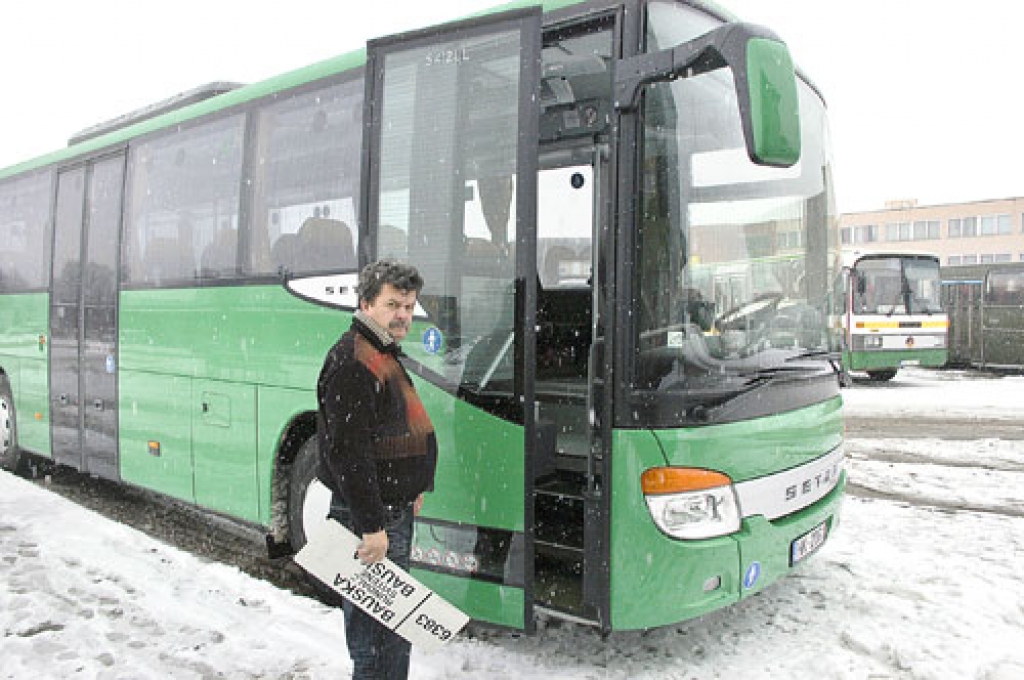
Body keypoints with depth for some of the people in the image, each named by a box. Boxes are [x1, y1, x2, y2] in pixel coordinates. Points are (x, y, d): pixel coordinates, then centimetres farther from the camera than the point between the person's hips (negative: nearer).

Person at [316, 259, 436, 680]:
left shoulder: (385, 356, 14)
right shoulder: (350, 363, -20)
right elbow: (348, 451, -25)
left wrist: (411, 489, 21)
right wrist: (372, 526, -25)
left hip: (394, 511, 11)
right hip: (369, 518, -11)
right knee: (375, 631, -1)